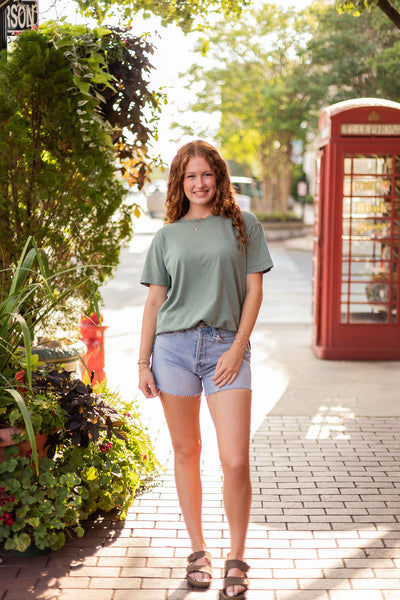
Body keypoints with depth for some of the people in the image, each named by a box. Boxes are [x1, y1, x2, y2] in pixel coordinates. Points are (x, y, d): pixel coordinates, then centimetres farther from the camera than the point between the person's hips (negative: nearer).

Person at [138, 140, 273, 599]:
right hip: (174, 345, 2)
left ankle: (236, 559, 9)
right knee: (186, 452, 9)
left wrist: (238, 348, -7)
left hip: (226, 347, -2)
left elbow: (254, 290, 4)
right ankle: (197, 550, 24)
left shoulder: (244, 227, 8)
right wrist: (143, 362, 6)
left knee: (235, 461, -8)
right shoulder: (167, 237, 11)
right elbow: (154, 301, 11)